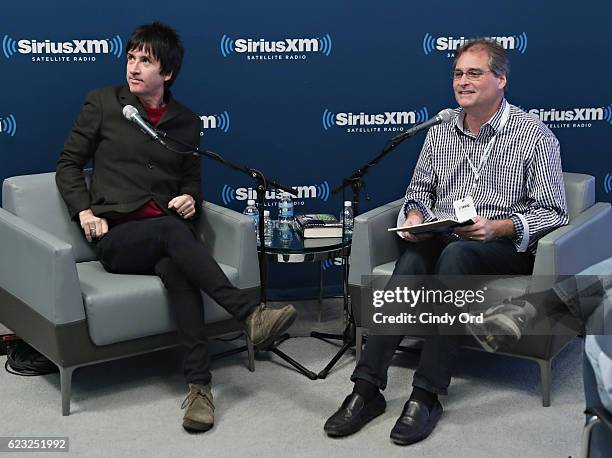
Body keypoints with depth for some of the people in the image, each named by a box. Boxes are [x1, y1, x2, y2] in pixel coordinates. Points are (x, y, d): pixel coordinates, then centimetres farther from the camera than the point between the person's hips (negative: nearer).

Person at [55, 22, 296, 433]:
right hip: (117, 237, -1)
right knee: (171, 229, -36)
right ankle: (251, 313, -44)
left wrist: (190, 199, -1)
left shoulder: (186, 122, 16)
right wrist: (85, 211, -5)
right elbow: (69, 164, 12)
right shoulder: (102, 103, 9)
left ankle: (200, 384, -41)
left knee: (174, 265, -36)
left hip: (169, 232, 2)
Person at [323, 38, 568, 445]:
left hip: (505, 248, -3)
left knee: (454, 255, -38)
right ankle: (367, 388, -35)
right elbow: (420, 189, 21)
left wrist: (499, 227, -19)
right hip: (441, 240, 4)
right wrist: (415, 214, -3)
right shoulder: (440, 134, 15)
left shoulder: (535, 136, 0)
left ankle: (427, 395, -37)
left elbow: (553, 212, -3)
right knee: (411, 261, -32)